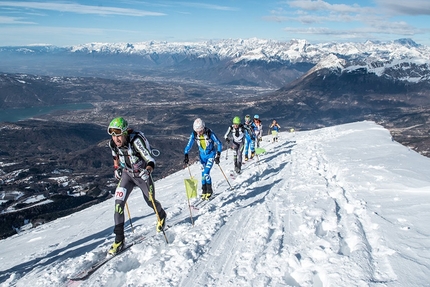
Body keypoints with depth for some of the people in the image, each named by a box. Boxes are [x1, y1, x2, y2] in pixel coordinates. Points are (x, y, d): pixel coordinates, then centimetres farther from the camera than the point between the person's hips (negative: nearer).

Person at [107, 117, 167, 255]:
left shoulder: (136, 141, -32)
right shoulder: (113, 144, -15)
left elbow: (151, 160, -33)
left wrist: (148, 170, -50)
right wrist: (116, 168, 4)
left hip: (142, 175, -4)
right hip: (127, 174, 4)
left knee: (150, 202, 15)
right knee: (118, 202, -12)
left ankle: (161, 216, 51)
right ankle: (119, 240, -1)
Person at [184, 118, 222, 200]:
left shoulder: (210, 133, -27)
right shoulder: (194, 134, -16)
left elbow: (219, 144, -20)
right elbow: (189, 145, -6)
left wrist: (218, 156, -26)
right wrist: (186, 156, -15)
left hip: (211, 154, -4)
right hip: (202, 155, 4)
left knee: (206, 172, -12)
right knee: (203, 173, 5)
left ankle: (209, 190, 8)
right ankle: (204, 190, 22)